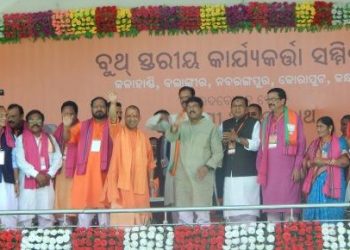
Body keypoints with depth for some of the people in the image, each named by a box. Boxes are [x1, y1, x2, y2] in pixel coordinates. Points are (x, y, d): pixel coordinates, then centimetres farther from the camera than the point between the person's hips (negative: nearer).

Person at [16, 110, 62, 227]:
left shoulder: (50, 138, 12)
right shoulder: (21, 139, 2)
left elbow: (58, 158, 5)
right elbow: (20, 160, -8)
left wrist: (49, 175, -9)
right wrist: (37, 175, -16)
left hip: (46, 181, 3)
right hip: (28, 181, -2)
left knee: (46, 215, 4)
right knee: (25, 215, -4)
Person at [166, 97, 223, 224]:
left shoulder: (211, 127, 1)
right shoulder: (182, 126, 11)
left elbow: (218, 152, 1)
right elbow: (170, 138, -8)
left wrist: (207, 166, -15)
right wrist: (174, 128, -30)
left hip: (202, 176, -4)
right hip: (183, 176, 4)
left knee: (202, 213, -8)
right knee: (183, 214, 6)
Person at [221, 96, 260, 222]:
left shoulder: (254, 123, 4)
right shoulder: (225, 125, 17)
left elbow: (256, 145, -9)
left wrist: (237, 138, -18)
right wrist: (224, 142, -7)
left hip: (248, 173, -4)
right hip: (229, 174, 4)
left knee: (247, 212, -10)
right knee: (231, 211, 4)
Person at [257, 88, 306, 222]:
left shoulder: (294, 118, 1)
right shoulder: (266, 120, 15)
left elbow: (301, 145, -2)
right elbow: (262, 146, 15)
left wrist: (297, 168, -10)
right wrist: (259, 170, 9)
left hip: (287, 169, -4)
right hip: (269, 171, 4)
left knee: (289, 205, -5)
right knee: (270, 206, 3)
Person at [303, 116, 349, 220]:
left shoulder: (339, 143, 1)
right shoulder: (314, 143, 16)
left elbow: (345, 161, -13)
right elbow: (305, 161, 13)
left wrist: (325, 161, -15)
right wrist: (312, 163, -9)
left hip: (332, 184, -4)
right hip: (315, 183, 5)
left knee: (331, 215, -5)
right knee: (313, 213, 0)